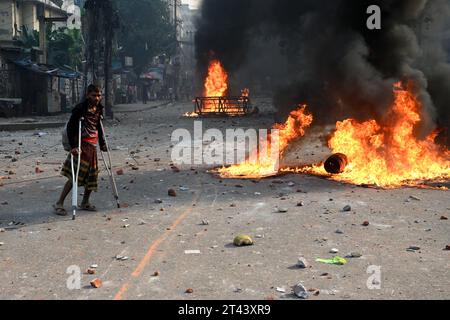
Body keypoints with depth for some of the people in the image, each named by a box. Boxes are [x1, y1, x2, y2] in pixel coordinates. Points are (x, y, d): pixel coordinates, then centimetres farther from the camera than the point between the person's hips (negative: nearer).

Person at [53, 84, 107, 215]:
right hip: (81, 144, -7)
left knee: (92, 175, 9)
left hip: (92, 146, 7)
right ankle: (59, 204, -3)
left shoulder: (99, 109, 8)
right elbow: (70, 126, -15)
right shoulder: (81, 108, -14)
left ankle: (85, 203, 24)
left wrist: (102, 143, 18)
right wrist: (73, 146, -21)